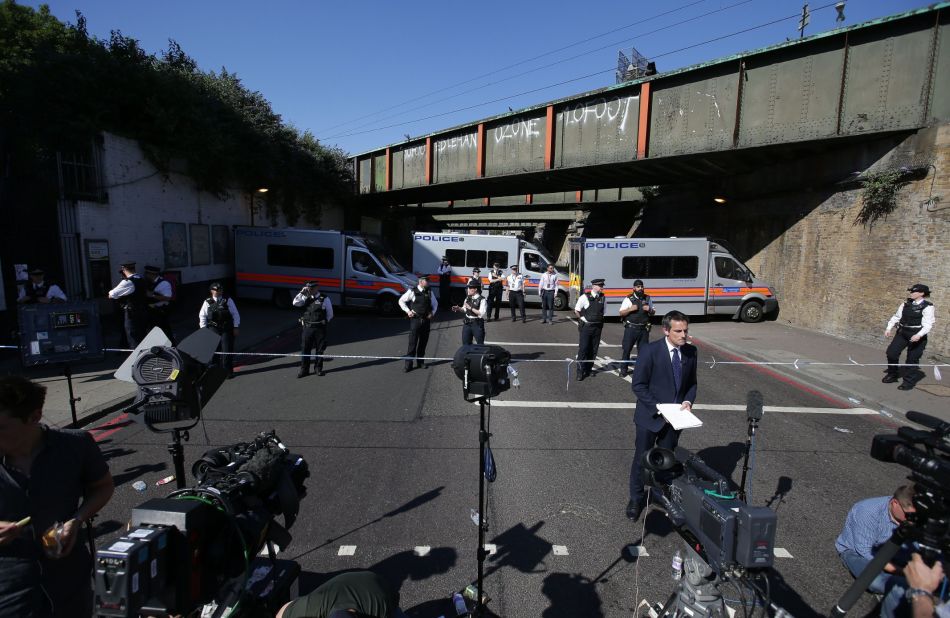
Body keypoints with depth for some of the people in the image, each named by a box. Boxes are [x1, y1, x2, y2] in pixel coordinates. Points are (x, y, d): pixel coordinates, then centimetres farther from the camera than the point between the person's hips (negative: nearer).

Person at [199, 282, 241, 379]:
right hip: (213, 329, 1)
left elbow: (235, 314, 4)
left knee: (227, 350, -2)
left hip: (227, 329, -1)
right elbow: (202, 316, 8)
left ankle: (228, 371, 8)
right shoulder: (207, 302, 6)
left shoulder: (228, 301, 3)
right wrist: (203, 329, 1)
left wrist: (235, 328, 0)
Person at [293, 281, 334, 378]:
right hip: (307, 327, 3)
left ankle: (319, 369, 20)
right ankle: (304, 369, 15)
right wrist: (302, 293, -7)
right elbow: (295, 303, -5)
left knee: (320, 349, 6)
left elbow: (330, 314, 4)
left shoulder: (324, 299, -2)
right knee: (305, 349, 5)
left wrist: (323, 323, 1)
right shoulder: (306, 298, 8)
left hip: (320, 328, -3)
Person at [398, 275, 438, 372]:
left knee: (423, 342, 11)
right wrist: (408, 311, -5)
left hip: (426, 320, 4)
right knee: (412, 343, -3)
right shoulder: (412, 291, -7)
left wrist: (432, 313, 6)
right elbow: (401, 301, 2)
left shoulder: (429, 292, 6)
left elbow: (435, 304, 21)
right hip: (415, 320, -4)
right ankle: (408, 365, 4)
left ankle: (420, 362, 24)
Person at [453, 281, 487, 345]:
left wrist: (471, 308, -22)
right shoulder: (467, 298, 6)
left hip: (477, 325, -6)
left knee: (480, 344, 8)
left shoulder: (482, 300, -13)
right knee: (465, 344, 14)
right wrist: (458, 309, -3)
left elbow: (481, 313, -22)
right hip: (467, 324, 6)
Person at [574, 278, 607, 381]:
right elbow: (576, 311, -2)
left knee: (593, 350, 10)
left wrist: (600, 323, 12)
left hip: (598, 327, 5)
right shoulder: (585, 297, -9)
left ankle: (589, 369, 25)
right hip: (586, 326, -4)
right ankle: (580, 372, 2)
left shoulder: (603, 298, 4)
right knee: (583, 349, -5)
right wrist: (584, 320, 2)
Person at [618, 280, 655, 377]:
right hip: (631, 328, -3)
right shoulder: (628, 299, -3)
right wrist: (630, 309, -18)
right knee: (626, 349, 1)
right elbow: (621, 313, -2)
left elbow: (653, 312, 17)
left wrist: (649, 309, -6)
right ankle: (623, 369, 12)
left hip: (644, 329, 3)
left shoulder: (648, 298, 8)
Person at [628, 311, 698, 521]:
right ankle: (636, 499, 27)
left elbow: (691, 382, 10)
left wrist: (688, 401, -9)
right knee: (642, 459, 9)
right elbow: (638, 385, -15)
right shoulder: (650, 351, -18)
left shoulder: (690, 351, -1)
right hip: (650, 416, -4)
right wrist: (658, 408, -20)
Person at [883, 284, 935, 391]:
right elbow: (897, 316, 11)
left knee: (912, 359, 2)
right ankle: (892, 374, 22)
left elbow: (928, 324, -17)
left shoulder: (927, 307, -10)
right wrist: (889, 328, 0)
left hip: (917, 336, -5)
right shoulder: (906, 304, 6)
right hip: (902, 333, 5)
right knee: (891, 352, 2)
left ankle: (909, 381, 15)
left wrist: (919, 335, -30)